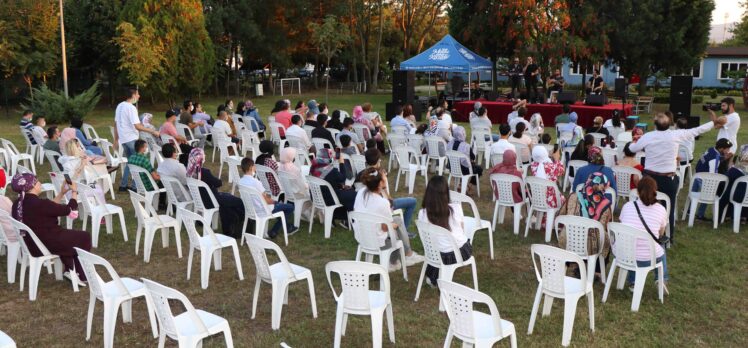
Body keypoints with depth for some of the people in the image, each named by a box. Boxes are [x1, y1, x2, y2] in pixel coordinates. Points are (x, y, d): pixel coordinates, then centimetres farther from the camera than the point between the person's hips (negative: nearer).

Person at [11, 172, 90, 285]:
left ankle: (69, 270, 29)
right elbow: (69, 210, -18)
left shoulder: (18, 203, -1)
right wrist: (74, 192, -4)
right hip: (46, 245, -9)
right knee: (84, 237, 11)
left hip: (31, 244, 9)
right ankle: (81, 276, 21)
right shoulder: (39, 204, -28)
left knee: (67, 235, 32)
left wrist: (62, 193, 12)